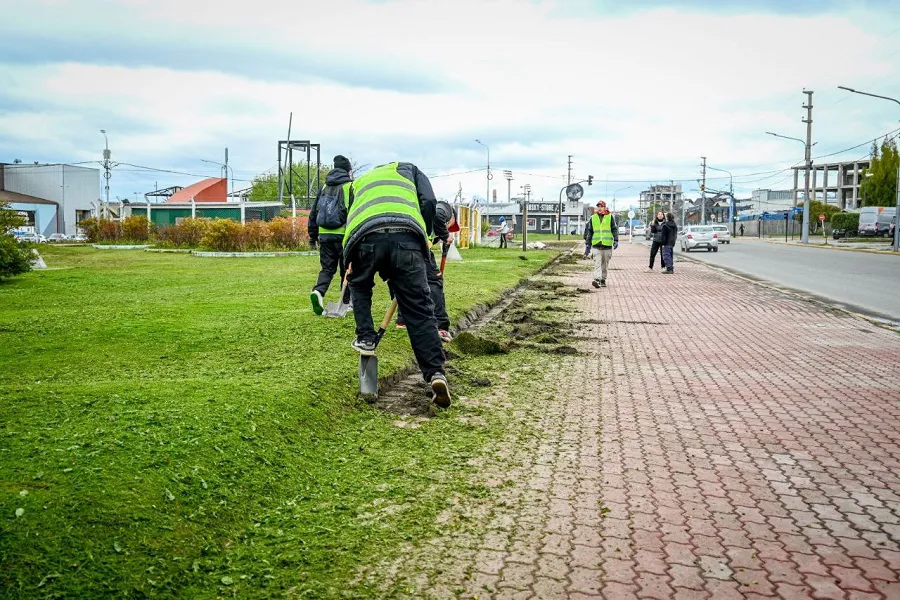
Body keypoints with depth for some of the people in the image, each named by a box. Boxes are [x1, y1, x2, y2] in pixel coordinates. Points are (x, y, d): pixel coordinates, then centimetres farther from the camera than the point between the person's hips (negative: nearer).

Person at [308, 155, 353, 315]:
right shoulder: (350, 187, -2)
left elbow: (314, 212, 15)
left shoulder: (324, 187, 14)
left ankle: (318, 291, -18)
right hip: (344, 235, -4)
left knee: (327, 268, 9)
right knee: (347, 270, 9)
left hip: (324, 234, 4)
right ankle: (346, 302, 16)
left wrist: (312, 235, 21)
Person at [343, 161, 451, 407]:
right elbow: (428, 202, 15)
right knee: (419, 310, 2)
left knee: (360, 286, 34)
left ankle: (365, 339, 25)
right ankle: (435, 373, -7)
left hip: (365, 236, 1)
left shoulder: (359, 182, 42)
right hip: (406, 235, -1)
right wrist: (422, 239, 26)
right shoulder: (408, 169, 36)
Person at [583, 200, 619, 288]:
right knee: (597, 264, -12)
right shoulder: (593, 218, 9)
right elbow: (588, 231, 12)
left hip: (607, 245, 0)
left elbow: (615, 229, 6)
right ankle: (597, 280, -22)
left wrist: (616, 240, -5)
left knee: (605, 264, 8)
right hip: (596, 245, 0)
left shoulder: (610, 217, 5)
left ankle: (603, 280, 19)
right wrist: (587, 244, 9)